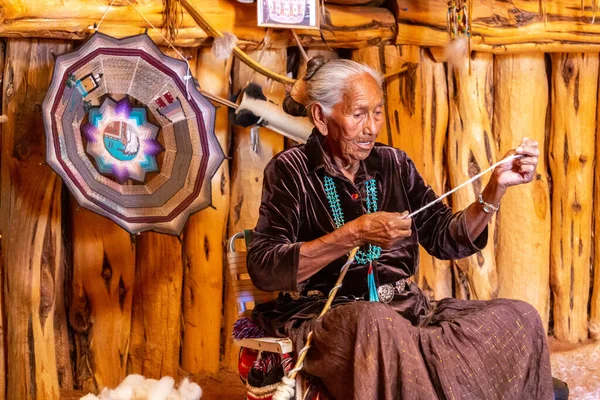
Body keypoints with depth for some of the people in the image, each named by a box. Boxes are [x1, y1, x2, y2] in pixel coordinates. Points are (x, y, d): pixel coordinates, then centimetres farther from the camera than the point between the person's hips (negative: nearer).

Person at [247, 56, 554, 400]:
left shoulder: (394, 164, 13)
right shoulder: (292, 169, -1)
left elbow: (446, 239, 12)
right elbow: (263, 268, -12)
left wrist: (498, 186, -1)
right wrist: (352, 235, -20)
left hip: (404, 307, 6)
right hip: (325, 315, -5)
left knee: (521, 318, -16)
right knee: (376, 323, -41)